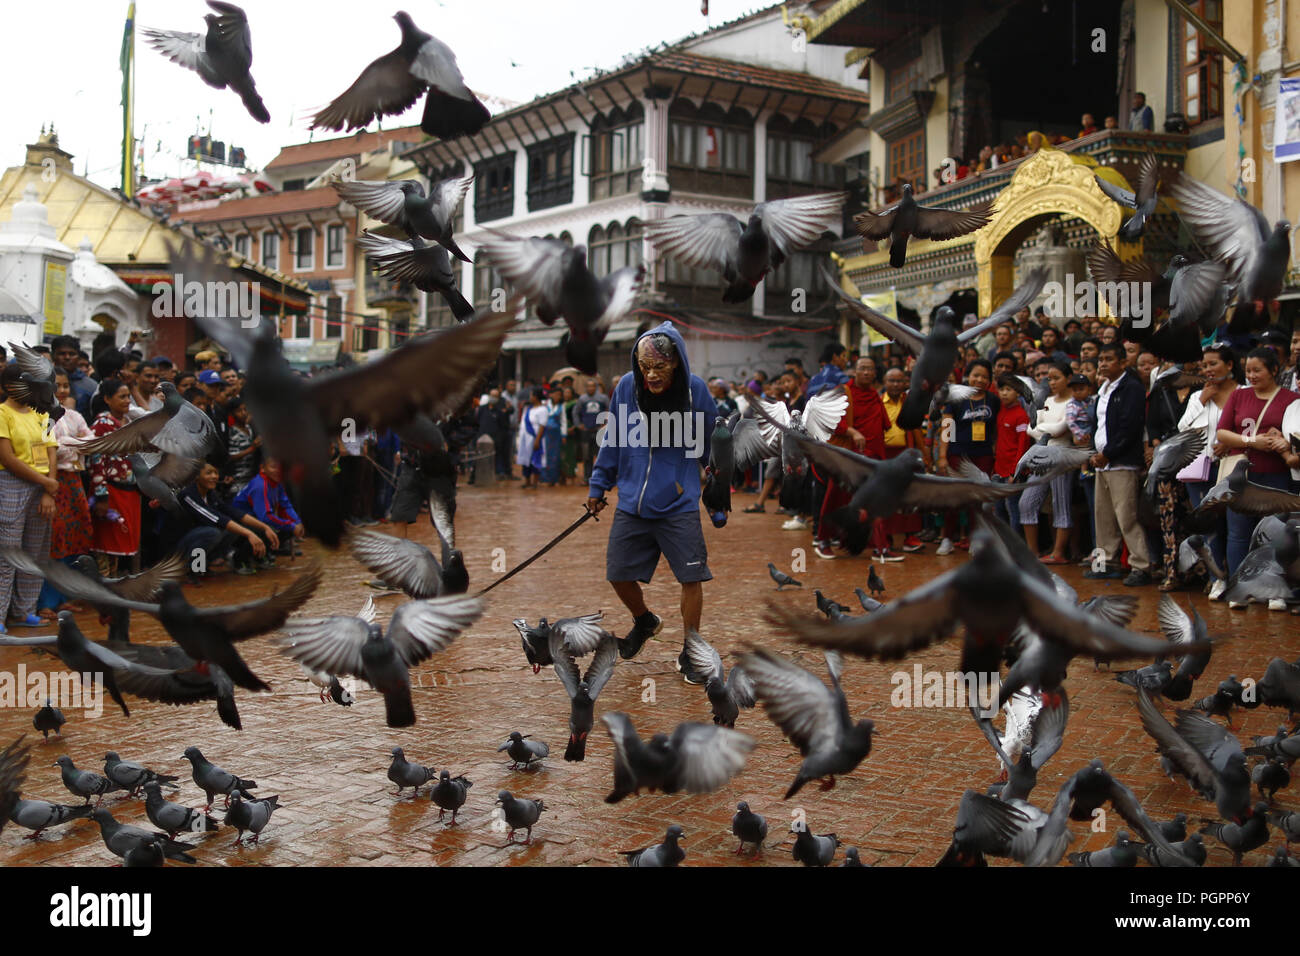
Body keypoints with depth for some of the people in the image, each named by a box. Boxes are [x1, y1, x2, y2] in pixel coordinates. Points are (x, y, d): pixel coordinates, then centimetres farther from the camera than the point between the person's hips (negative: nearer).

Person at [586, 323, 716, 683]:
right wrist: (598, 486, 15)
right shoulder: (626, 388, -5)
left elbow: (712, 442, 8)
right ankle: (645, 622, 39)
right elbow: (612, 441, 9)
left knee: (691, 578, -4)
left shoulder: (695, 390, -10)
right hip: (631, 503, 3)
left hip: (679, 506, -2)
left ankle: (690, 654, 14)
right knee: (619, 574, 8)